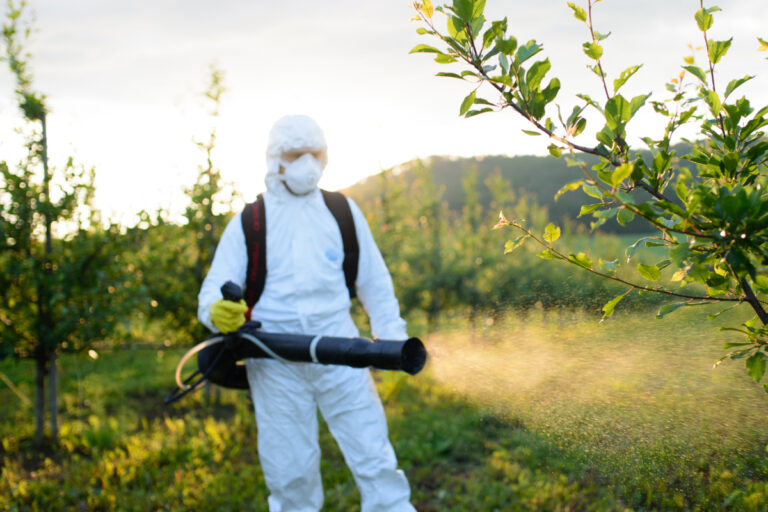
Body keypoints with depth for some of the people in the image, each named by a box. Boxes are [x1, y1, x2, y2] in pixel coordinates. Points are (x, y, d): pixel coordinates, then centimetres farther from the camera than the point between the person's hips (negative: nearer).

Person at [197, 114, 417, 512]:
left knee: (373, 457, -2)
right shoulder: (249, 222, 5)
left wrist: (391, 335, 4)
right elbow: (213, 290, -3)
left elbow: (374, 281, 15)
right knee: (290, 473, 6)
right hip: (276, 363, 0)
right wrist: (217, 312, -27)